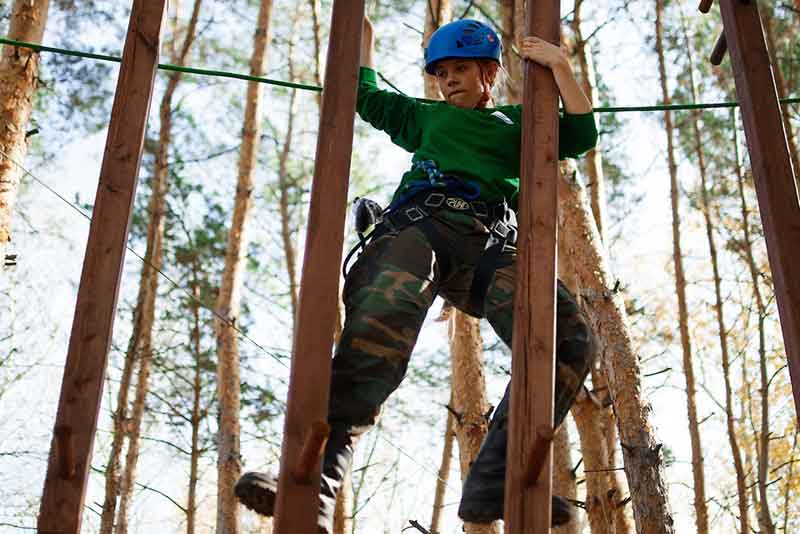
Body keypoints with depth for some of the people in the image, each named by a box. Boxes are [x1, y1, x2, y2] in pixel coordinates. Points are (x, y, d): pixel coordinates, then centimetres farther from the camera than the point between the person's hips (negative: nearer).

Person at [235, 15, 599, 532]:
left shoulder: (519, 122, 34)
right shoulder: (427, 117, 38)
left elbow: (581, 137, 21)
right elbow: (367, 96, 49)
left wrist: (560, 66, 17)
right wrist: (363, 29, 57)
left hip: (490, 243, 1)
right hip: (419, 222, -1)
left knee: (571, 337, -27)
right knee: (380, 329, -36)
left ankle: (496, 482, -29)